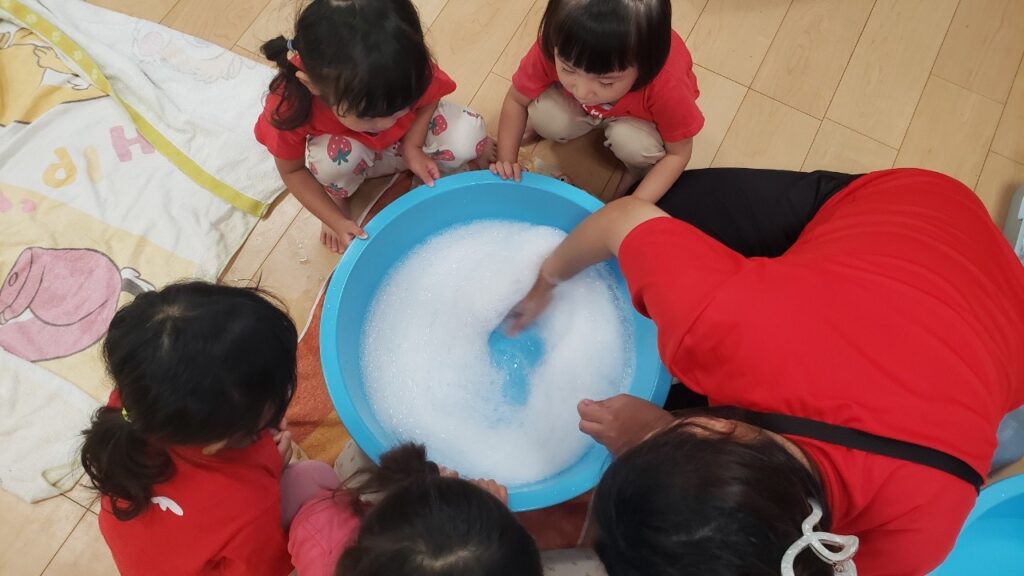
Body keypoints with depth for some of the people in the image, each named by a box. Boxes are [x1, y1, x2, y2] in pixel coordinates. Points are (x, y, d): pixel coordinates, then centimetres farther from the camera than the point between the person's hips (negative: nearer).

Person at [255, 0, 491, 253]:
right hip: (351, 149, 0)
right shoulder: (289, 106, -36)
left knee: (468, 136, -26)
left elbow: (429, 100, -11)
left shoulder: (412, 70, -36)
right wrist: (337, 221, -23)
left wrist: (412, 148, -25)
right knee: (337, 156, -36)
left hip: (409, 136, 1)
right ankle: (338, 200, -1)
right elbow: (293, 171, -17)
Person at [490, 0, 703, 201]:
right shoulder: (554, 48, -36)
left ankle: (641, 169, 2)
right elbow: (516, 100, -17)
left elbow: (678, 153, -24)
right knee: (544, 118, -27)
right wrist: (506, 160, -26)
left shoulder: (667, 85, -41)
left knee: (633, 144, -33)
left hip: (641, 113, -2)